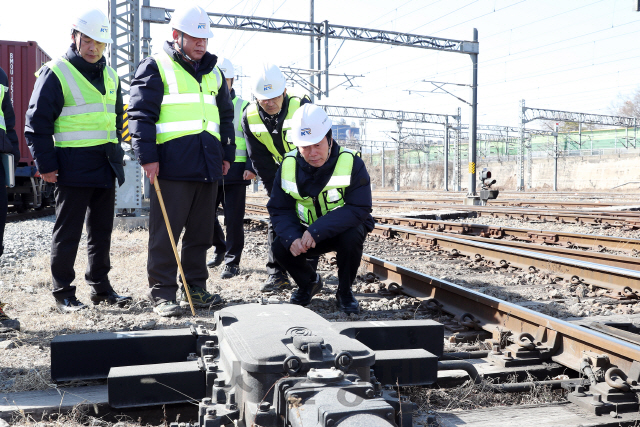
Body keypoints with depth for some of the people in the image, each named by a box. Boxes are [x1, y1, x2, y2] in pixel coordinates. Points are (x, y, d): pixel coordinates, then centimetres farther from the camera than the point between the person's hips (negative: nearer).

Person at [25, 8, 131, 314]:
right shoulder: (56, 73, -6)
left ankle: (100, 286, 23)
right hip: (73, 168, -6)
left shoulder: (110, 76, 14)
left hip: (105, 168, 6)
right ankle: (63, 293, 12)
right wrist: (47, 165, -11)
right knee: (68, 232, 1)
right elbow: (37, 124, -7)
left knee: (102, 230, 12)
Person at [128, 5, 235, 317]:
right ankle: (162, 294, 6)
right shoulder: (155, 67, 0)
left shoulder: (213, 72, 20)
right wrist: (147, 156, -13)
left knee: (201, 232, 12)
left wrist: (227, 153, 21)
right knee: (166, 233, -2)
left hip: (208, 166, 6)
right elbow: (140, 114, -6)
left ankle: (195, 288, 22)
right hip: (172, 165, -6)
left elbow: (225, 116, 28)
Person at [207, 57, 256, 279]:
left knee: (233, 218, -2)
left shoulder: (243, 107, 3)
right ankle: (220, 248, 31)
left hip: (235, 170, -3)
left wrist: (251, 167, -12)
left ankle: (232, 261, 10)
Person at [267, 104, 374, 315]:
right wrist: (292, 238, -29)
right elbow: (279, 209, -8)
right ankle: (309, 282, 13)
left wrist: (317, 231, -37)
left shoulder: (351, 163, -23)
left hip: (345, 228, -3)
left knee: (351, 238, -35)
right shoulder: (288, 165, -11)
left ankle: (344, 291, -6)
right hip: (306, 231, 3)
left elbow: (359, 209, -29)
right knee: (281, 246, -21)